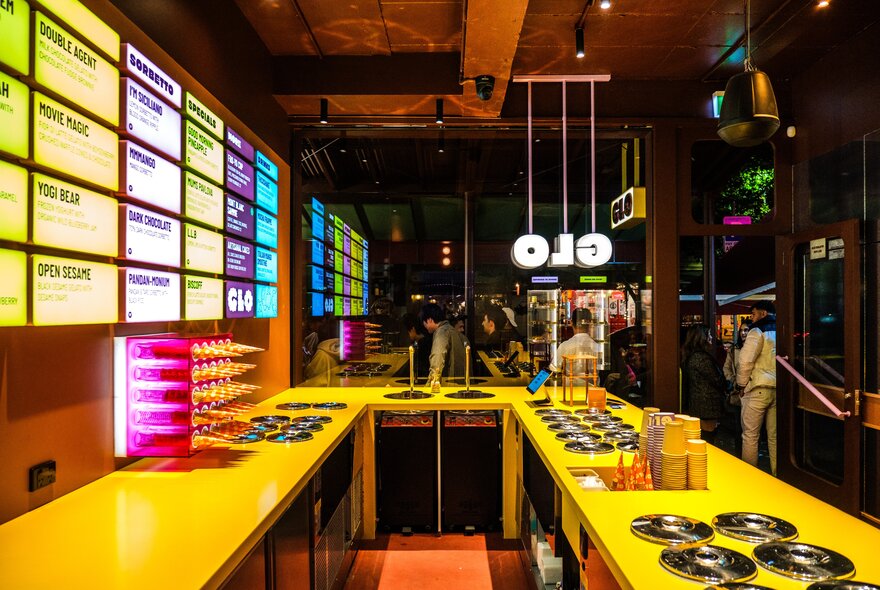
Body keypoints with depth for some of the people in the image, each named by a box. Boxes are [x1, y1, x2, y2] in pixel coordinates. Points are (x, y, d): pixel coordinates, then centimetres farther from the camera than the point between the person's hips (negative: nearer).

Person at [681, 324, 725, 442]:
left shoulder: (690, 357, 11)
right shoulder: (702, 358, -18)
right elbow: (717, 380, -12)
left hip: (696, 405, 10)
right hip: (707, 407, -10)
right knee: (707, 440, -3)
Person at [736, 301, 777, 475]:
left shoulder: (758, 332, -7)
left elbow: (745, 361, -16)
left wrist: (741, 384, -4)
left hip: (758, 389, -6)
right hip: (778, 389, 6)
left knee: (750, 435, 2)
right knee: (774, 436, 12)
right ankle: (776, 474, 17)